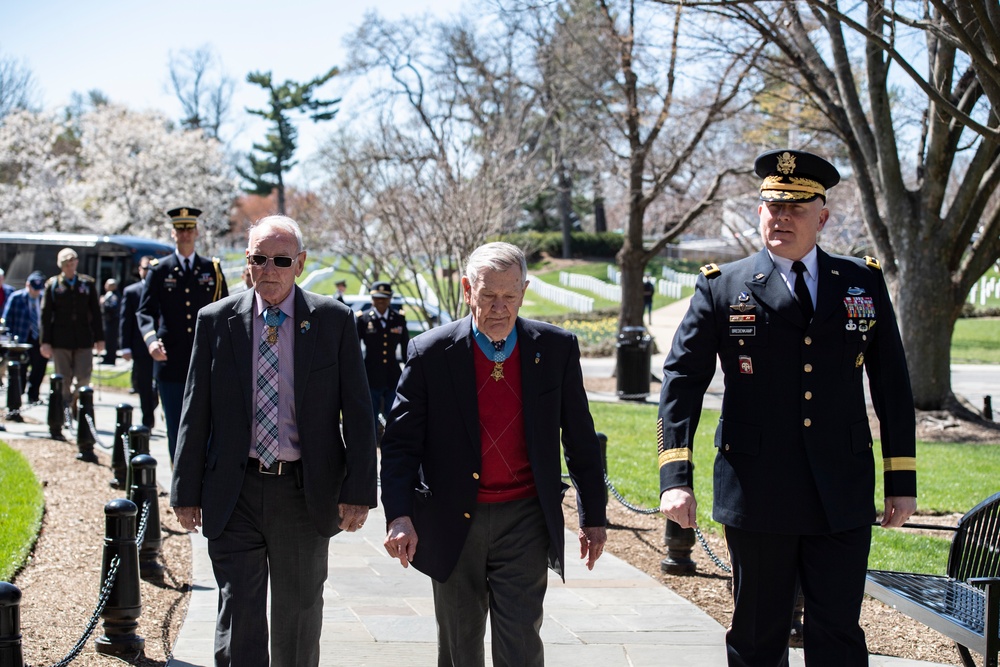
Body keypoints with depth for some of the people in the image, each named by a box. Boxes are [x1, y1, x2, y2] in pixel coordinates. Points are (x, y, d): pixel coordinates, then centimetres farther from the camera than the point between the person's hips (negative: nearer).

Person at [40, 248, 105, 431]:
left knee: (83, 378, -5)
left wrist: (99, 338, 7)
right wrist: (45, 341, -3)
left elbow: (95, 312, 11)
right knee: (64, 380, 1)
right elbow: (45, 315, 3)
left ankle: (75, 408, 18)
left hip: (83, 340, 1)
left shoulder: (88, 283, 10)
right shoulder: (52, 285, 5)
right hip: (60, 341, -1)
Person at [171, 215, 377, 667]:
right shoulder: (216, 321, 1)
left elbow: (357, 412, -1)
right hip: (235, 493, 0)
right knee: (238, 615, -2)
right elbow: (195, 413, 4)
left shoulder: (334, 320, -1)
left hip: (306, 493, 0)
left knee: (300, 613, 14)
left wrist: (359, 491, -8)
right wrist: (187, 491, 2)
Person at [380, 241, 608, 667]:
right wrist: (400, 516, -17)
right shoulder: (430, 353, -6)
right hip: (452, 524, 1)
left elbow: (580, 438, 5)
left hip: (524, 522, 0)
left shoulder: (556, 348, -2)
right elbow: (400, 442, -5)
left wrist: (593, 516, 7)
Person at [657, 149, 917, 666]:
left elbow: (892, 385, 10)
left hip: (843, 501, 1)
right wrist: (675, 478, -13)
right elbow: (681, 380, -3)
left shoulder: (864, 283, 8)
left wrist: (902, 478, 7)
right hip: (756, 499, -1)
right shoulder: (722, 288, 1)